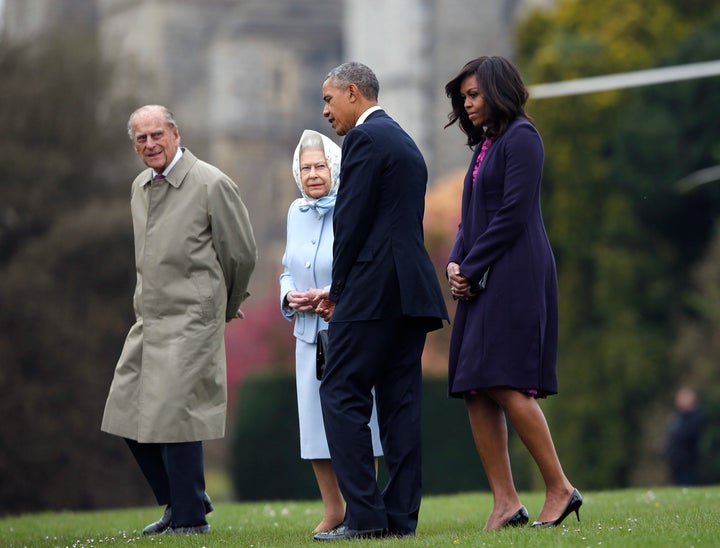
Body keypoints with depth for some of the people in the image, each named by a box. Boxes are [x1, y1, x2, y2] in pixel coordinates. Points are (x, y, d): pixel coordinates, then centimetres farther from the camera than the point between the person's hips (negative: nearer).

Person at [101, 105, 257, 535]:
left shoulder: (211, 185, -10)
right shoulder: (141, 187, 13)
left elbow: (242, 253, -4)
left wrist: (228, 306, 10)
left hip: (191, 319, -8)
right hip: (149, 318, 8)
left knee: (173, 416, -10)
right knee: (129, 412, 7)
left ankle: (191, 517, 1)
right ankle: (181, 501, 20)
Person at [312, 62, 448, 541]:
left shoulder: (365, 138, -7)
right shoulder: (405, 143, 22)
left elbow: (352, 220, -13)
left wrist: (339, 290, -4)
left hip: (375, 289, -9)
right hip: (412, 290, 9)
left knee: (342, 396, -7)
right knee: (400, 402, 7)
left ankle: (364, 514, -12)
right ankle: (401, 516, 4)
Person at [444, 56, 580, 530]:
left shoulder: (520, 138, -6)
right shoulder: (485, 144, 20)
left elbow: (512, 215, -14)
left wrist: (472, 267, -11)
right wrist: (455, 263, 3)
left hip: (515, 277, -9)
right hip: (483, 281, 9)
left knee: (505, 384, -16)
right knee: (476, 392, 1)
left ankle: (560, 488, -8)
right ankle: (505, 503, -1)